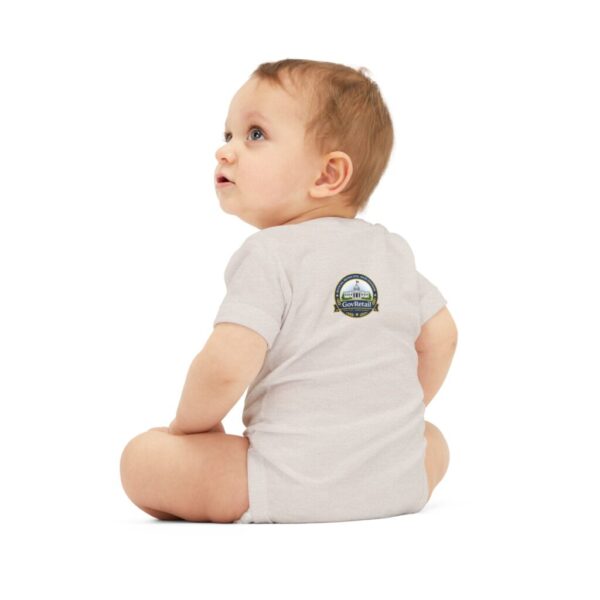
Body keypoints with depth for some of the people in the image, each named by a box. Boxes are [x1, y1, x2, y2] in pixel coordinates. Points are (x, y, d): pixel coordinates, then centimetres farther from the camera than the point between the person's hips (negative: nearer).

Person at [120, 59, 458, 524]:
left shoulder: (269, 255, -10)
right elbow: (440, 337, 19)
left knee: (142, 457, 4)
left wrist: (192, 424, 2)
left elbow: (226, 366, -19)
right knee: (433, 440, 38)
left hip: (293, 489, -5)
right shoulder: (394, 251, 10)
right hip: (402, 484, 6)